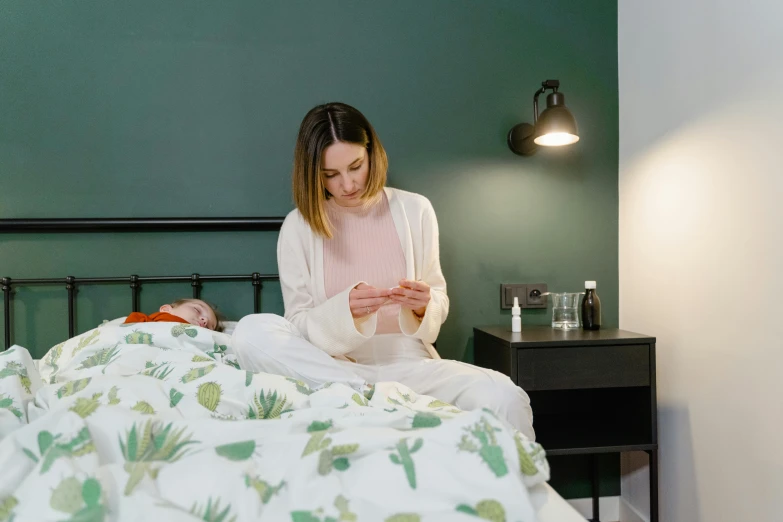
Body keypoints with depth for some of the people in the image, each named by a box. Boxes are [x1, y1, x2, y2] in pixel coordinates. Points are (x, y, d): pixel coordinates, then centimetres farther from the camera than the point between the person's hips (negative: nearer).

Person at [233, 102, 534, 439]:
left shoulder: (415, 210, 2)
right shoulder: (298, 227, -1)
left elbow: (439, 300, 6)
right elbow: (300, 323, -2)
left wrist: (423, 307, -17)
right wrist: (346, 310, -23)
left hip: (407, 360, -1)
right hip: (330, 364, 2)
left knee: (506, 399, -28)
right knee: (251, 333, -29)